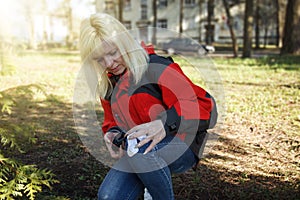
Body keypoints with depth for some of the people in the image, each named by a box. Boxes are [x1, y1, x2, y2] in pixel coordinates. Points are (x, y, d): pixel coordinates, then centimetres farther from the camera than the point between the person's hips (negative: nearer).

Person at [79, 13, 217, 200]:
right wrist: (113, 134, -5)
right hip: (138, 154, 6)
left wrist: (165, 124, -39)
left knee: (140, 148, -38)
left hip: (180, 148, -5)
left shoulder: (157, 68, -16)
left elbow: (206, 107, -22)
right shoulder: (107, 83, 7)